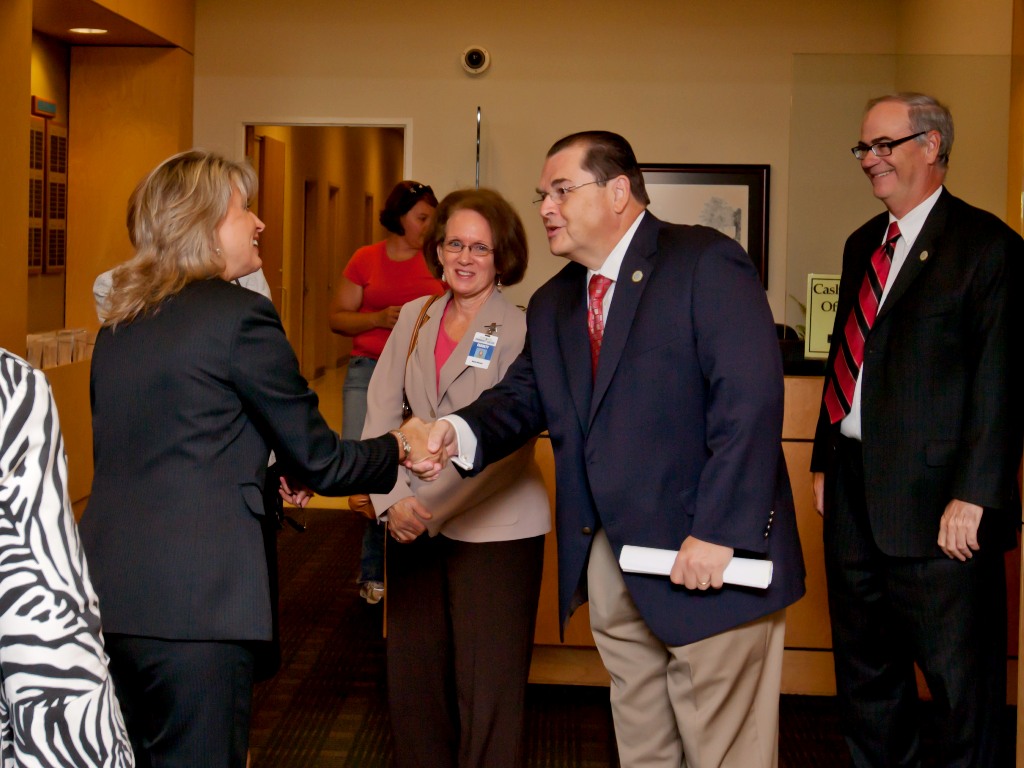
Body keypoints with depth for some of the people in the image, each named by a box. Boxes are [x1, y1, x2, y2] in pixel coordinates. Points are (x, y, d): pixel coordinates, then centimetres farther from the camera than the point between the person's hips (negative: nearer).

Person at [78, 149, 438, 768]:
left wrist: (267, 474, 28)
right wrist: (397, 448, 13)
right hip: (194, 601, -7)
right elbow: (319, 461, -5)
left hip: (105, 592, 8)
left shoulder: (119, 324, 13)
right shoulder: (240, 315, -9)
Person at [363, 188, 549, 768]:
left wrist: (433, 506, -22)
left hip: (494, 529, -5)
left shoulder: (522, 331, -5)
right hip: (414, 525, 5)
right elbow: (381, 413, 7)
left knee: (487, 689, 0)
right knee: (413, 676, 9)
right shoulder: (414, 318, 11)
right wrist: (393, 500, -8)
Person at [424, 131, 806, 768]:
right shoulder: (552, 304, 15)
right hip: (610, 565, 7)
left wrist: (718, 534, -23)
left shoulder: (707, 263, -10)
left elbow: (751, 400, -19)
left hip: (708, 557, -7)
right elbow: (524, 396, 9)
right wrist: (463, 432, -14)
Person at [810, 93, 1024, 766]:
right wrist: (826, 460, 16)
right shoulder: (863, 245, 16)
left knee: (962, 680, 2)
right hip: (855, 491, 8)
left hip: (935, 498, -8)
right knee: (865, 670, 17)